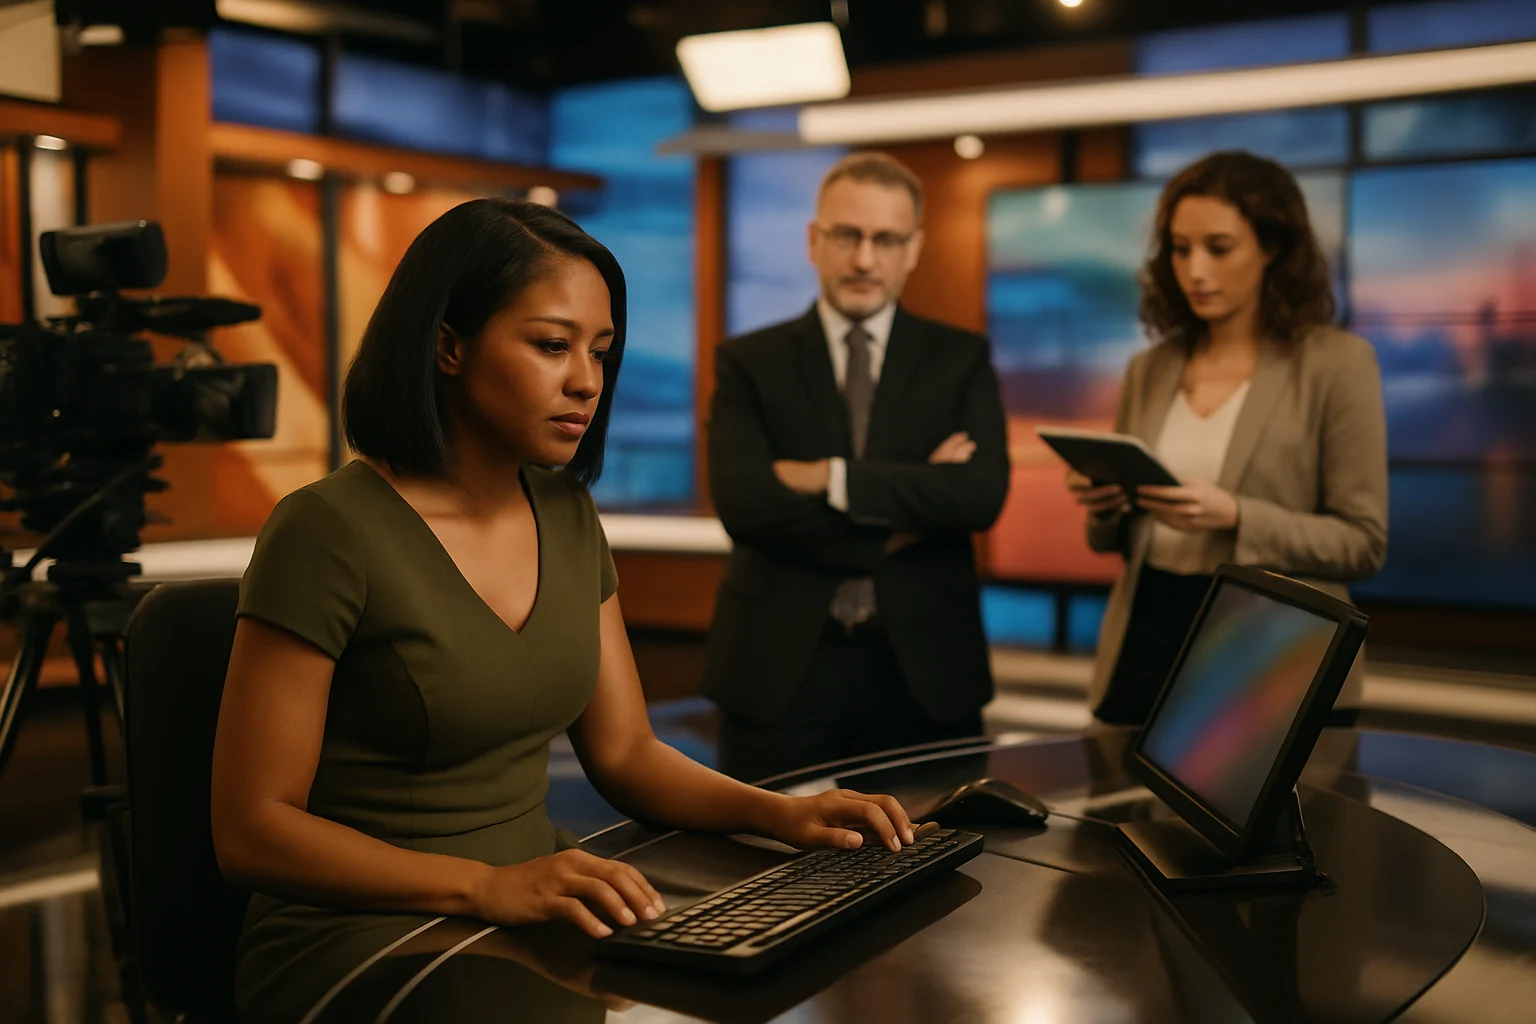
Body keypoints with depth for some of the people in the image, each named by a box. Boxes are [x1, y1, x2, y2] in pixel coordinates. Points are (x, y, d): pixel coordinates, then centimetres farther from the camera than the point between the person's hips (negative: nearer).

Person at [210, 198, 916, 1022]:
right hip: (363, 935, -6)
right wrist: (487, 885, -26)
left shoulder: (567, 516, 7)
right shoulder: (327, 532, -14)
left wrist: (781, 812, -7)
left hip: (537, 916, 7)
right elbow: (250, 832, -14)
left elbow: (625, 752, 11)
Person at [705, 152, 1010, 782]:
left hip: (925, 670, 1)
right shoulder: (748, 362, 4)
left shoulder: (962, 359, 7)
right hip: (781, 670, 0)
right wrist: (902, 520, -12)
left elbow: (983, 495, -9)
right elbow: (742, 501, -12)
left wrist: (832, 477, -14)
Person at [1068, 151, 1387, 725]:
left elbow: (1363, 543, -7)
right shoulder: (1149, 370, 9)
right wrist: (1105, 504, -6)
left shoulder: (1337, 362, -4)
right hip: (1146, 644, 4)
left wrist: (1235, 518, -20)